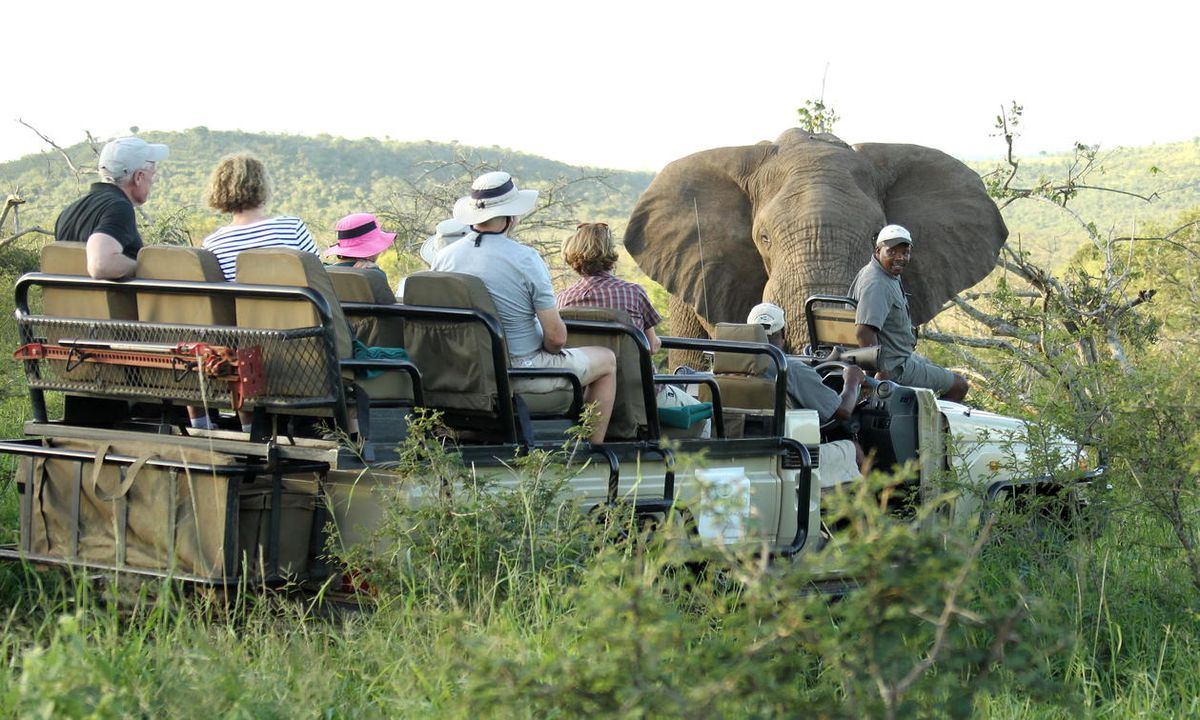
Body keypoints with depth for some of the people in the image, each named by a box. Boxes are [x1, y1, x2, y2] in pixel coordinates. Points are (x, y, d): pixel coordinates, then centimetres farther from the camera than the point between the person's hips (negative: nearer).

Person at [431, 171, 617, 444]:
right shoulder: (526, 259, -20)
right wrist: (550, 349, 6)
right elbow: (556, 337, -17)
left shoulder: (443, 258, -4)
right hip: (521, 376, -7)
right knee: (607, 360, 17)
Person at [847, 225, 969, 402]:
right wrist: (880, 372, -35)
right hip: (895, 370, -11)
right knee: (959, 386, 0)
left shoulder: (891, 275, 8)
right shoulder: (877, 285, -26)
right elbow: (863, 331, -37)